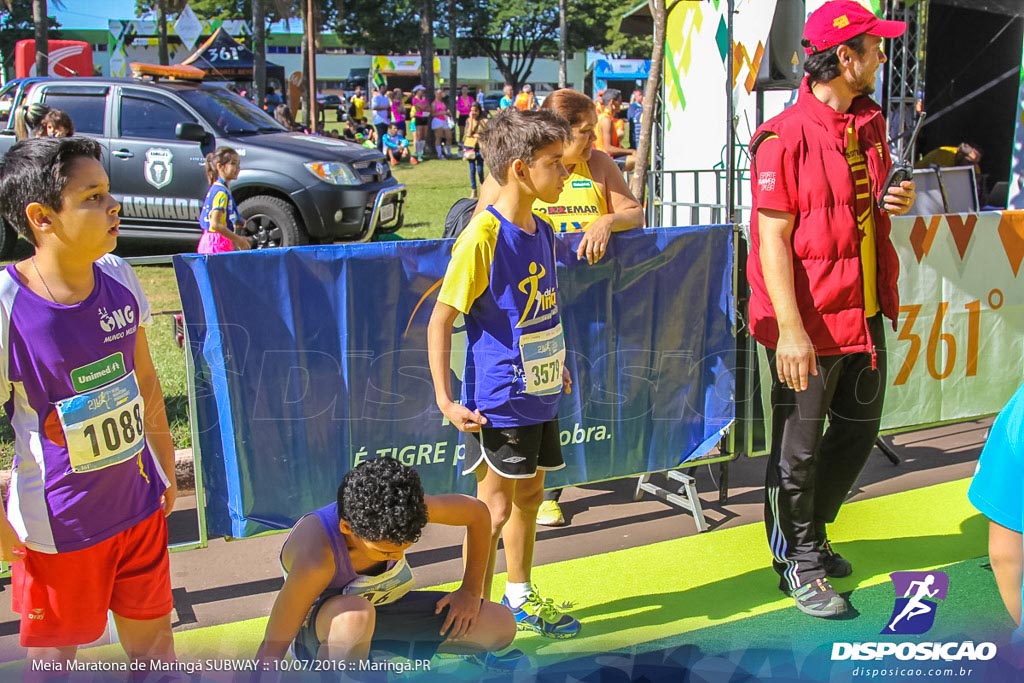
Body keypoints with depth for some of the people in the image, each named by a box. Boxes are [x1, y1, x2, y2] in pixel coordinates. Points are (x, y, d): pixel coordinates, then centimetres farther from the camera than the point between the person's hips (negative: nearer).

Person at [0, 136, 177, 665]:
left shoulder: (118, 278, -5)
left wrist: (166, 467, 14)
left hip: (140, 503, 5)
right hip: (59, 526, -4)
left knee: (151, 635, 19)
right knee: (53, 652, 17)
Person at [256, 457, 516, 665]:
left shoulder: (400, 507, -26)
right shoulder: (316, 557, -39)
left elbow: (478, 513, -8)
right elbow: (272, 648, -34)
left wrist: (471, 592, -5)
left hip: (387, 608, 6)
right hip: (320, 629, -6)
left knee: (502, 626, -8)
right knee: (356, 615, -43)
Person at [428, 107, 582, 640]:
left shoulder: (542, 231, 6)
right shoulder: (482, 237, -19)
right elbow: (440, 320, -17)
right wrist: (445, 400, -20)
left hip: (538, 395, 8)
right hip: (497, 401, -8)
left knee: (530, 494, 19)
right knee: (494, 507, 1)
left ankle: (519, 597, 37)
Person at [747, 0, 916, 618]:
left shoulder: (871, 124, 10)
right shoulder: (786, 136, -16)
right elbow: (773, 238, -19)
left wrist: (897, 201, 1)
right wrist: (790, 329, -23)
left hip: (866, 312, 9)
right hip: (809, 322, -8)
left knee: (858, 432, 19)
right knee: (799, 446, 5)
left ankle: (809, 535, 39)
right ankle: (800, 562, 24)